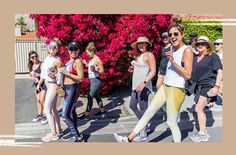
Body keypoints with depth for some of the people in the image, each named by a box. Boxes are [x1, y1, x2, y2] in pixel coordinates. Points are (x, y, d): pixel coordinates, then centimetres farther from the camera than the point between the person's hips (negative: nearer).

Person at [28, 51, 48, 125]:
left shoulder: (42, 64, -15)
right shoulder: (31, 66, 8)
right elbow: (30, 75, 20)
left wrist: (39, 75, -27)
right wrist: (31, 78, -1)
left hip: (44, 84, -7)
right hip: (36, 84, 7)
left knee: (42, 100, -9)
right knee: (38, 100, 14)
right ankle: (40, 115, 28)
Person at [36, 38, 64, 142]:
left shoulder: (57, 61, -17)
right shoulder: (47, 58, 8)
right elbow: (44, 72, 17)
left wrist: (54, 76, -33)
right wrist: (39, 84, 21)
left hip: (53, 85, -9)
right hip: (49, 85, 9)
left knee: (47, 110, -6)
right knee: (53, 109, 16)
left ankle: (54, 134, 6)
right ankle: (58, 130, 29)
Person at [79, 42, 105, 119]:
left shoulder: (97, 59, -17)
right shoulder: (92, 59, 9)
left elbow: (102, 71, -18)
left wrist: (94, 70, -33)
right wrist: (85, 63, 17)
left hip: (96, 80, -10)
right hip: (92, 80, 10)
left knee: (90, 97, -7)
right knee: (96, 96, 18)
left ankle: (86, 115, 1)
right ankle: (102, 110, 32)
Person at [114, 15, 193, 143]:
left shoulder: (187, 50, -11)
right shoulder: (173, 49, 12)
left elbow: (188, 75, -17)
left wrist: (172, 61, -23)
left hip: (176, 90, -8)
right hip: (165, 87, 8)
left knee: (171, 122, 3)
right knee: (149, 112, 10)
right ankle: (129, 139, 19)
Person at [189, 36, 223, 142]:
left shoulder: (213, 56, -6)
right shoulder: (195, 58, 11)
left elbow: (219, 71, -11)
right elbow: (191, 72, 20)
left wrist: (217, 86, -19)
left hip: (208, 85, -7)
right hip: (199, 86, 7)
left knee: (198, 109, -9)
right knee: (200, 110, 12)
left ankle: (202, 134, 6)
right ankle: (204, 132, 27)